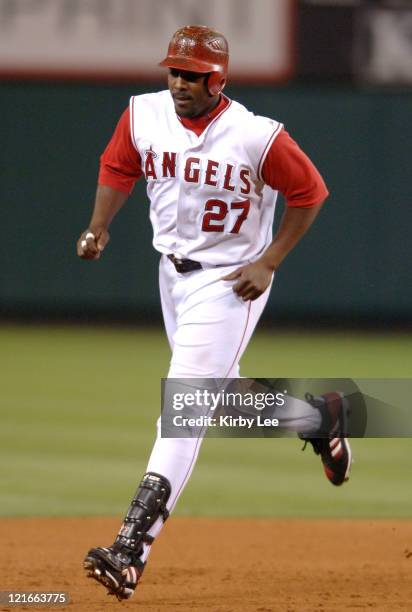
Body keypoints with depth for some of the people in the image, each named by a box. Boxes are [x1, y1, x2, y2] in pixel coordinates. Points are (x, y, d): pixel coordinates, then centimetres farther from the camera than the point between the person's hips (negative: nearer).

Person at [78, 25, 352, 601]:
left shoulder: (257, 137, -22)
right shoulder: (144, 115, -8)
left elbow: (308, 193, -9)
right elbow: (118, 169, 9)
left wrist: (268, 264, -13)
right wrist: (98, 228, -8)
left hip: (230, 282, -7)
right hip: (173, 271, 7)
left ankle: (131, 550, -24)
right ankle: (318, 413, 52)